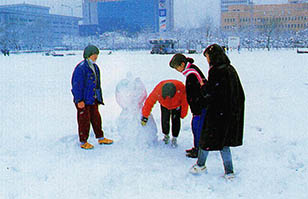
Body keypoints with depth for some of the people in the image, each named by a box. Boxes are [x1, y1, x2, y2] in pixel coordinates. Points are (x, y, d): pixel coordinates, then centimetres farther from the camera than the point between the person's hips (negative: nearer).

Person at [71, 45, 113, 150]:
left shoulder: (95, 67, 12)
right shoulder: (81, 68, -16)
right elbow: (76, 85, -18)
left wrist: (99, 98, 20)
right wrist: (79, 100, -20)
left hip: (93, 99, 8)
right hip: (83, 100, -8)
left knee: (96, 118, 15)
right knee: (84, 120, 0)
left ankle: (100, 138, 26)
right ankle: (83, 142, 11)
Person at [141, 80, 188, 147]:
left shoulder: (181, 88, -39)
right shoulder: (158, 89, -38)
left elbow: (185, 102, -20)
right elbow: (149, 102, -27)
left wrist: (183, 114, -9)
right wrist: (145, 117, -23)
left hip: (177, 106, -1)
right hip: (164, 106, 1)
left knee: (176, 121, -5)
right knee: (165, 121, -3)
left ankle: (174, 139, 14)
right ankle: (166, 136, 23)